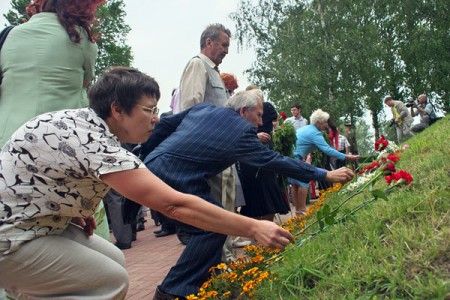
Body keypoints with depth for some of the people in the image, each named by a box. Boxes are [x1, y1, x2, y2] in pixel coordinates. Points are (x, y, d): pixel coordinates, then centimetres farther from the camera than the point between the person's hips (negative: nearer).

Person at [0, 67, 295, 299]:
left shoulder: (80, 119, 1)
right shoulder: (97, 145, -29)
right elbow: (174, 204, -32)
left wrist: (73, 210, 2)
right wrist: (253, 228, -28)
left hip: (35, 220, 9)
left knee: (113, 260, 8)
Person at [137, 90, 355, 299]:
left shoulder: (202, 108, 15)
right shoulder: (241, 131, -6)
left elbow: (163, 126, 18)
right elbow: (276, 161, -4)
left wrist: (144, 156, 29)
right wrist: (326, 175, 2)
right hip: (173, 181, -9)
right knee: (215, 225, -3)